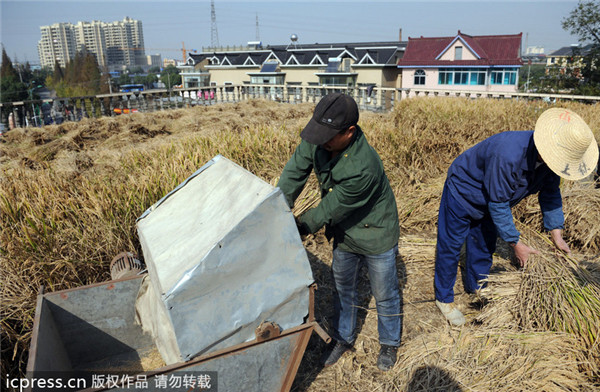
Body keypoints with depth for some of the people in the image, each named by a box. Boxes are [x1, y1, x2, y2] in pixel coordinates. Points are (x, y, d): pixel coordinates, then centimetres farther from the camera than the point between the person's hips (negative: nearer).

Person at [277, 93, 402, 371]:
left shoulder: (363, 168, -40)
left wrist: (295, 230, -20)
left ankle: (389, 343, 43)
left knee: (384, 295, 17)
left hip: (375, 237, -6)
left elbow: (331, 209, -30)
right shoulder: (316, 141, -20)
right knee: (343, 289, 23)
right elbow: (293, 174, -12)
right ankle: (343, 338, 47)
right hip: (343, 235, 6)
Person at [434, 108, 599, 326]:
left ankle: (476, 288, 40)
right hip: (462, 193, -7)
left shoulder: (548, 158, -19)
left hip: (488, 201, 8)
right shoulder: (507, 155, -42)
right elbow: (498, 205, -32)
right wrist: (517, 244, -22)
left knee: (484, 245, 18)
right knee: (450, 246, 2)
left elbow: (550, 192, -1)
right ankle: (444, 299, 19)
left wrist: (556, 234, -5)